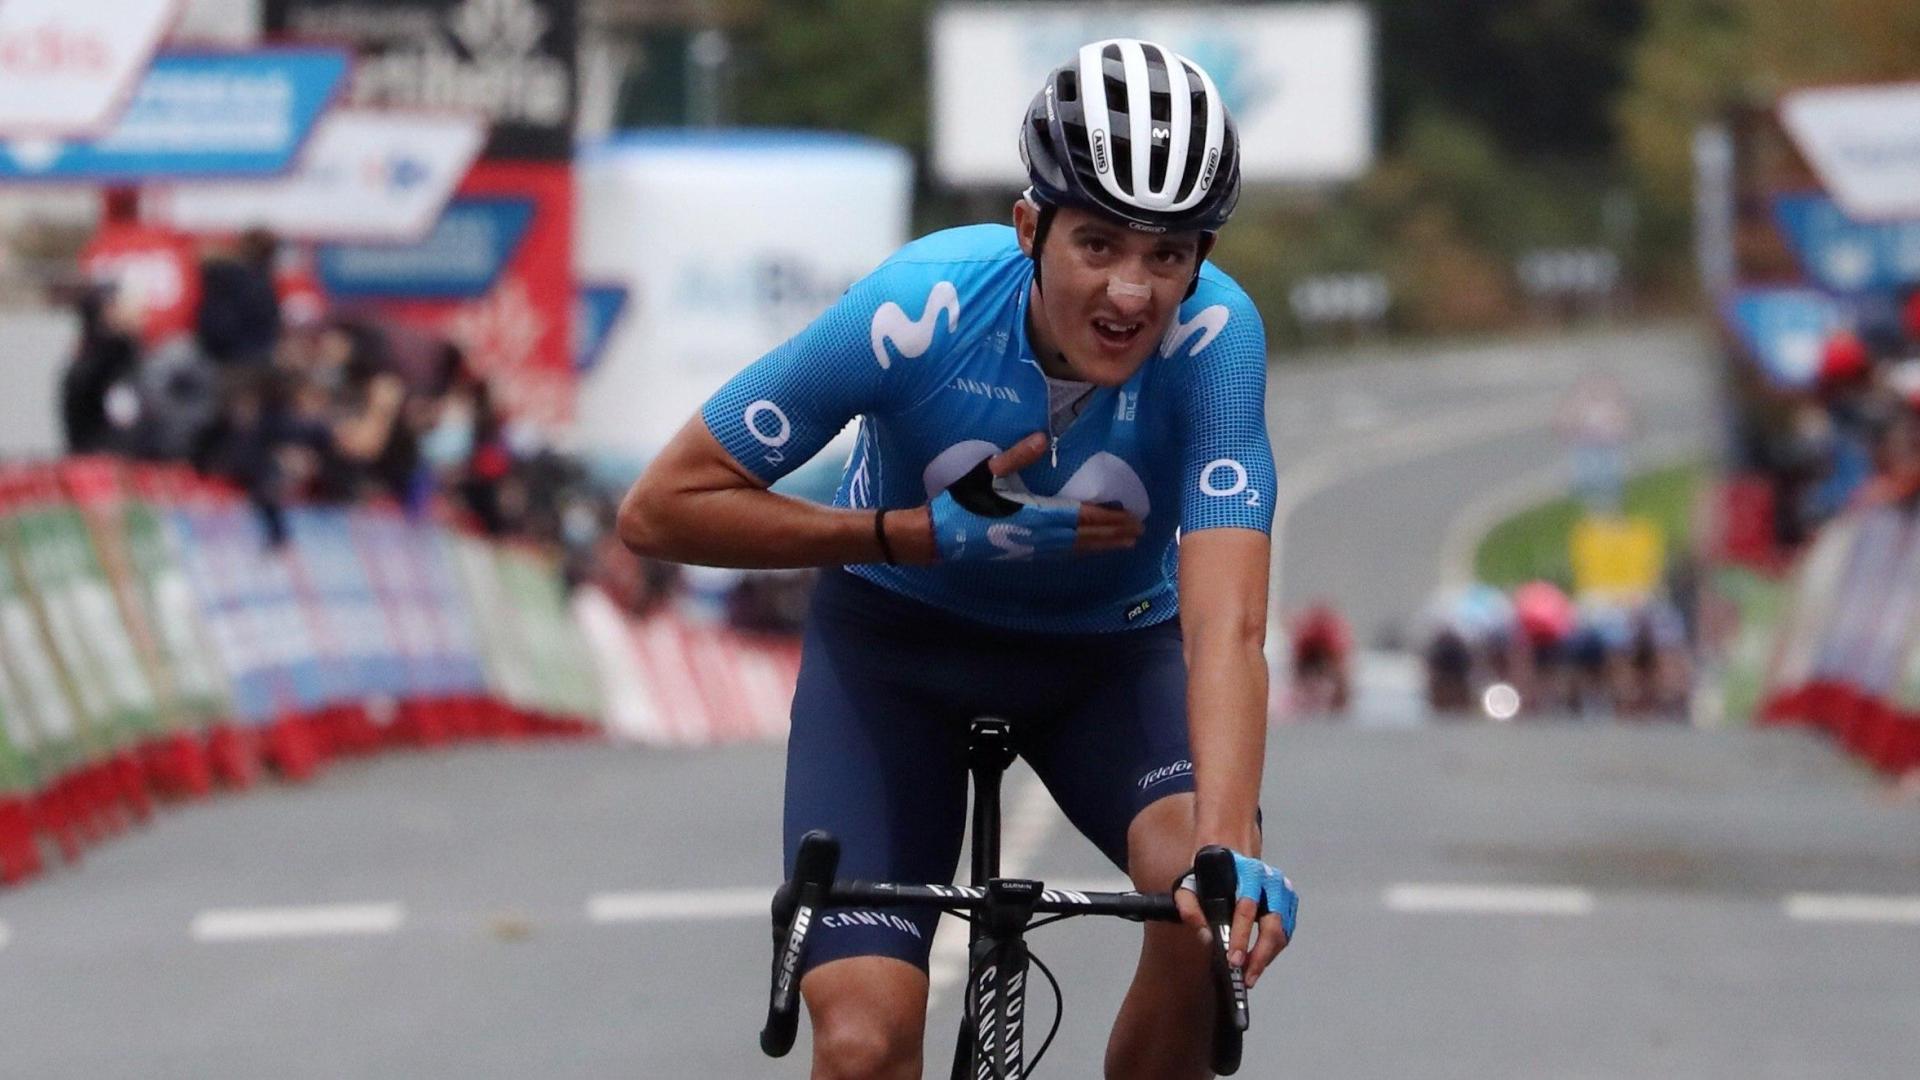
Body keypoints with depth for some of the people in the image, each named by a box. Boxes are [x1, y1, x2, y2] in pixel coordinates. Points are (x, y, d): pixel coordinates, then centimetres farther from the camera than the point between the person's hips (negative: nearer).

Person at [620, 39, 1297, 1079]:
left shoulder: (1215, 335, -30)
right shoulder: (916, 312, -31)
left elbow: (1225, 624, -39)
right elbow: (660, 508, -24)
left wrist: (1229, 849, -55)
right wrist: (929, 532, -30)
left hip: (1109, 651, 1)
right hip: (897, 640, -1)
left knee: (1218, 905, -29)